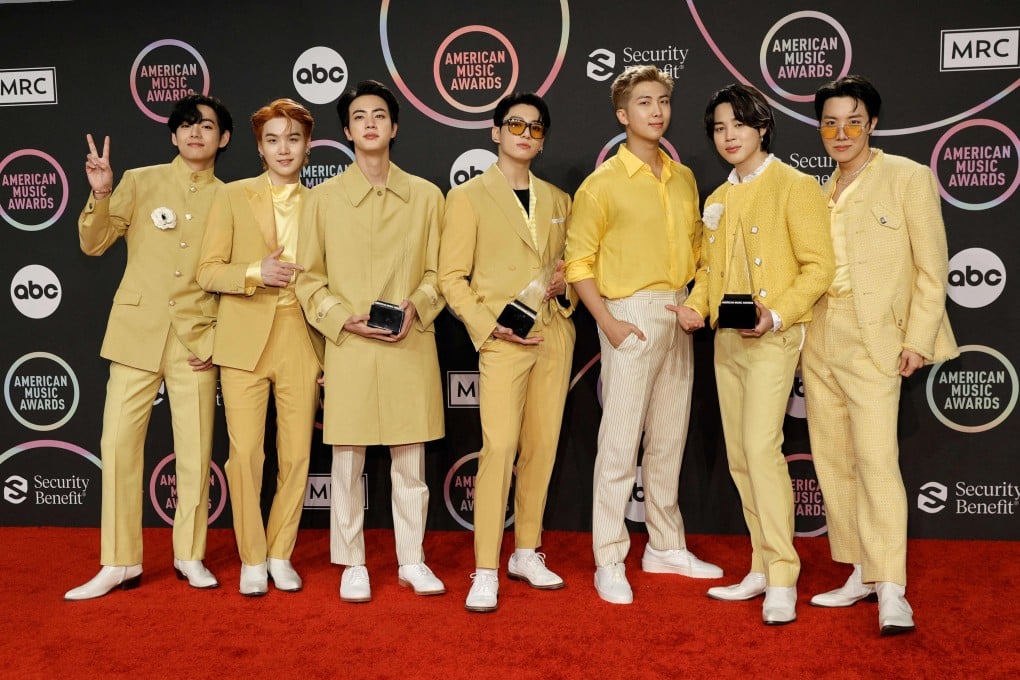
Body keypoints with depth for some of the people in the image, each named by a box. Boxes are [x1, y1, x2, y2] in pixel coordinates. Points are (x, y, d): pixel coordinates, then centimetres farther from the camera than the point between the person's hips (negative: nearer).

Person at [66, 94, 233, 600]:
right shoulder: (140, 182, 6)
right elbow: (94, 244, 3)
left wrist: (219, 339, -1)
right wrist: (100, 195, -14)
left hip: (195, 339, 0)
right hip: (137, 331, 0)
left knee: (196, 450, 2)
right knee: (119, 444, -2)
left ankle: (190, 555, 19)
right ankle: (119, 563, 10)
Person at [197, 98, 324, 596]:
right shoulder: (233, 197, 5)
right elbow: (207, 271, 1)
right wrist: (255, 273, -14)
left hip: (301, 342, 2)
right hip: (245, 341, -1)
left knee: (297, 455, 4)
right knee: (245, 453, -3)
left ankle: (280, 554, 21)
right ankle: (252, 560, 14)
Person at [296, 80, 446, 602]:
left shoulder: (426, 195, 7)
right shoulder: (323, 198, 4)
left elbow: (437, 271, 10)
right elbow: (309, 279, 5)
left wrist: (415, 307, -10)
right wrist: (346, 319, -10)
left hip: (411, 347, 1)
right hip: (348, 346, -1)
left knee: (410, 460, 8)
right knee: (347, 462, 4)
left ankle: (412, 560, 20)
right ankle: (352, 565, 17)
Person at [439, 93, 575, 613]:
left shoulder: (557, 200, 15)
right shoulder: (468, 196, 1)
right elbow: (452, 278, -2)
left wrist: (565, 287, 1)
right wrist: (489, 326, -14)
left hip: (555, 336, 5)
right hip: (503, 340, -5)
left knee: (543, 446, 7)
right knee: (499, 447, -13)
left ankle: (527, 553, 21)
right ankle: (485, 572, -5)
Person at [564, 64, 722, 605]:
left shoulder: (684, 179, 11)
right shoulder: (603, 183, -5)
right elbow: (579, 261, -7)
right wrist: (608, 322, -15)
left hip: (678, 318, 6)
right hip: (631, 318, -6)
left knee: (669, 439, 13)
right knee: (620, 444, -5)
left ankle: (666, 546, 25)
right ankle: (609, 562, 3)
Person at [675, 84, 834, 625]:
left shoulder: (795, 187, -5)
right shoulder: (717, 200, 17)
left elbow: (818, 266, -10)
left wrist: (777, 315, -22)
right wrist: (697, 305, 2)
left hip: (772, 339, -7)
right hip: (725, 339, 8)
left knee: (762, 446, -18)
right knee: (738, 456, 9)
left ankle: (783, 579, -9)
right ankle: (762, 568, 19)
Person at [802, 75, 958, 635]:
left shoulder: (908, 178, -2)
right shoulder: (820, 193, 15)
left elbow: (931, 268, -5)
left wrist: (917, 339, -11)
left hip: (873, 342, -6)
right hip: (819, 341, 7)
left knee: (876, 459, -14)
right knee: (833, 461, 8)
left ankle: (891, 590, -9)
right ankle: (861, 574, 19)